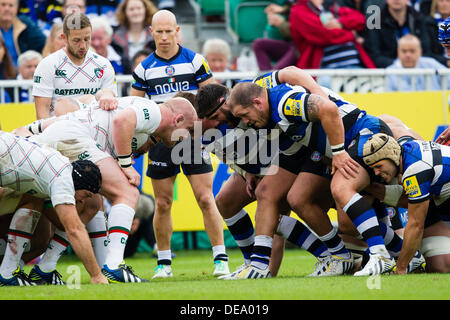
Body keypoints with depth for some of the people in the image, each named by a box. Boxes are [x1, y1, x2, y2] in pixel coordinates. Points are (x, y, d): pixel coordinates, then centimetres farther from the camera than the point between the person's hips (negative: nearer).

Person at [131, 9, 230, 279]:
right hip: (160, 140, 2)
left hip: (193, 137, -2)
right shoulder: (144, 69, 5)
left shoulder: (194, 60, 1)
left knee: (206, 199, -9)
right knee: (163, 204, 2)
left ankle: (221, 260, -6)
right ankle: (164, 263, 13)